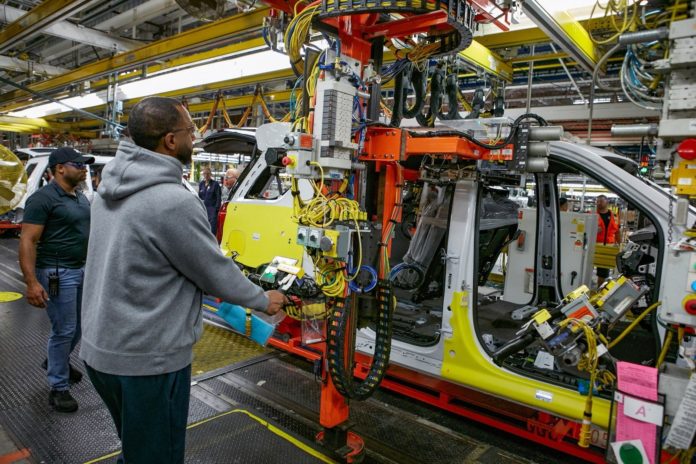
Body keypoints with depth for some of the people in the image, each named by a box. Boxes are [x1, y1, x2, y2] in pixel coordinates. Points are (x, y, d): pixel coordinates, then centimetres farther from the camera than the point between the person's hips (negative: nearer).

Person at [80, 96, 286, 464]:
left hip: (99, 348, 8)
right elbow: (216, 271, -15)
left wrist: (208, 284, 16)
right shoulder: (173, 201, -26)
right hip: (147, 360, -8)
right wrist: (264, 300, 2)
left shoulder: (110, 186, 1)